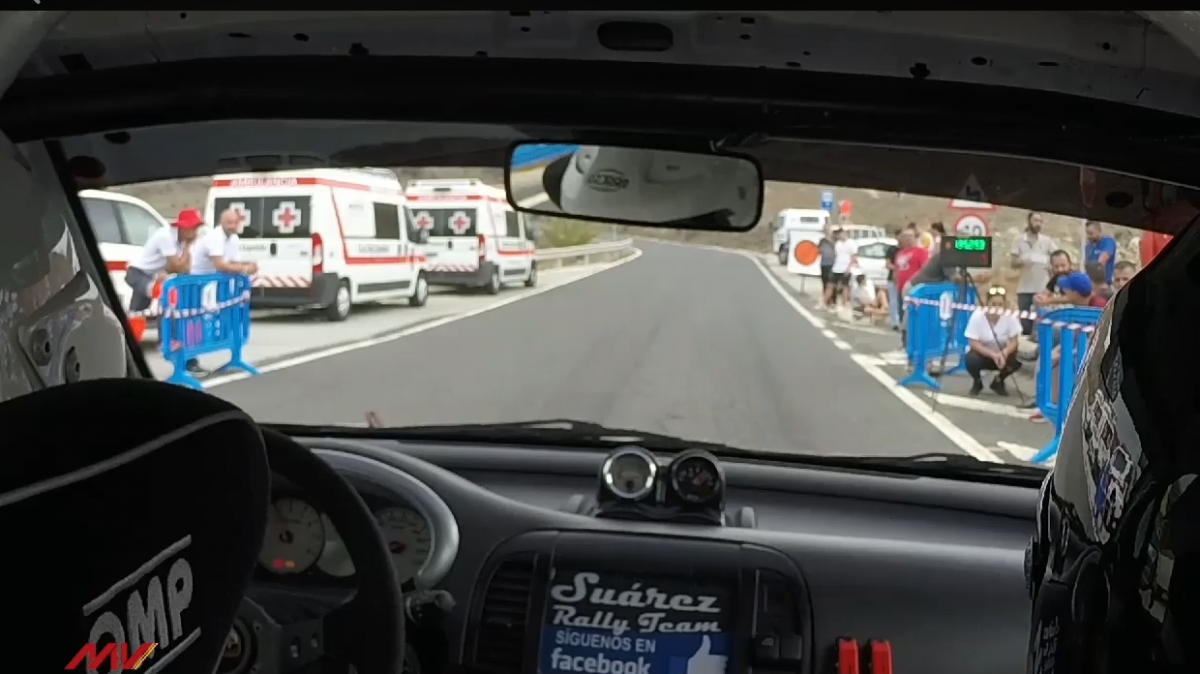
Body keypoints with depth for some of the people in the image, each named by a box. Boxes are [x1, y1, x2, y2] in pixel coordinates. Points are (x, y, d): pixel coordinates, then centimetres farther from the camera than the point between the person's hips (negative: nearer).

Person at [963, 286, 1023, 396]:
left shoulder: (1010, 317, -20)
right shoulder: (977, 316, -25)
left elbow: (1014, 342, -16)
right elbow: (973, 343, -23)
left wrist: (1003, 354, -37)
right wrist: (993, 355, -36)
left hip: (1001, 354, 2)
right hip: (982, 353, -2)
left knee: (1017, 359, -27)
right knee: (971, 359, -34)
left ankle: (998, 382, 4)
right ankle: (977, 382, 2)